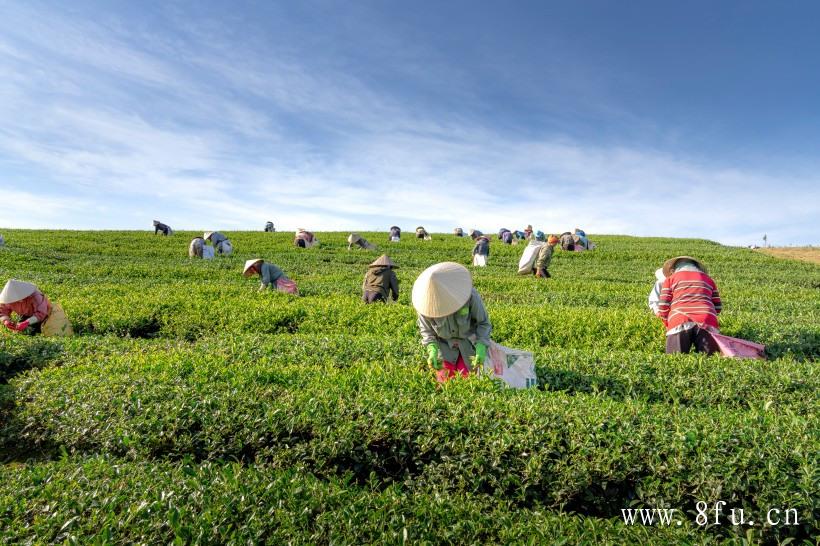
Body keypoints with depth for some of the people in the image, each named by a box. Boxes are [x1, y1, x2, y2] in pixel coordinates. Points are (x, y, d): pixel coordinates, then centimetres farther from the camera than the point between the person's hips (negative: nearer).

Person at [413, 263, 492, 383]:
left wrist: (481, 347, -28)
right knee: (444, 380, 3)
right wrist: (432, 350, -23)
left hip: (469, 344, -1)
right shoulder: (426, 301, -25)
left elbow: (483, 323, -14)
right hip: (445, 345, 1)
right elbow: (426, 330, -7)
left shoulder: (470, 295, -30)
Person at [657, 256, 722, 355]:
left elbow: (663, 306, 11)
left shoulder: (670, 279, 22)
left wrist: (667, 325, 25)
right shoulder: (708, 278, 31)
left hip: (680, 321, -2)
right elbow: (718, 307, 25)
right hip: (706, 321, 2)